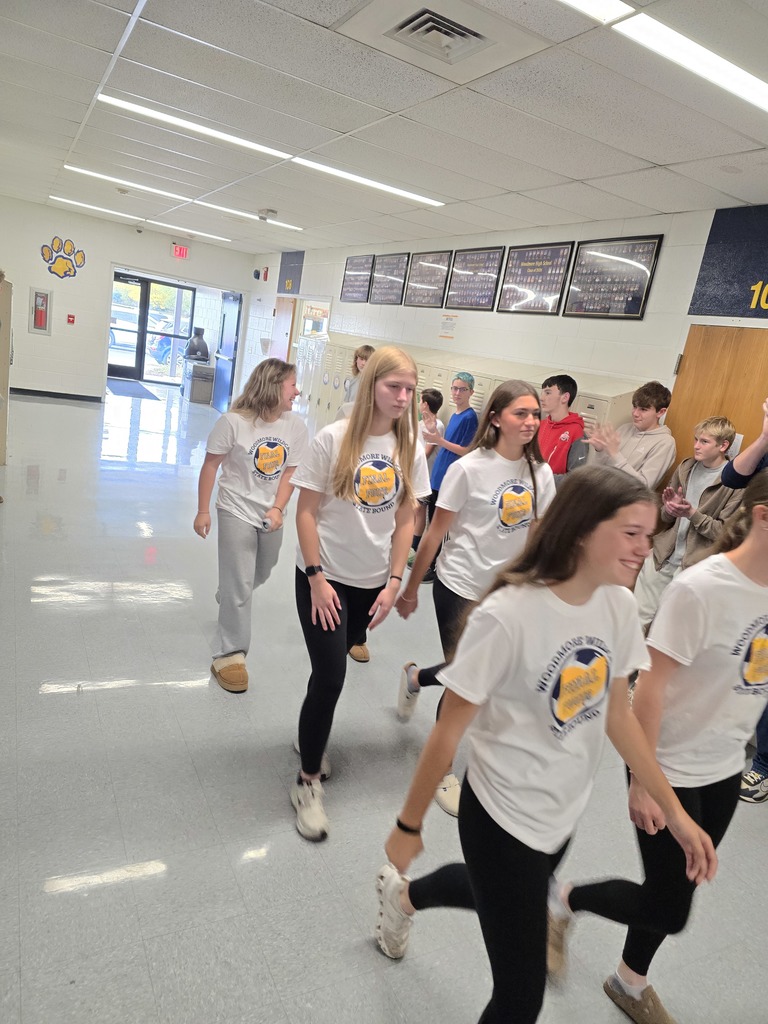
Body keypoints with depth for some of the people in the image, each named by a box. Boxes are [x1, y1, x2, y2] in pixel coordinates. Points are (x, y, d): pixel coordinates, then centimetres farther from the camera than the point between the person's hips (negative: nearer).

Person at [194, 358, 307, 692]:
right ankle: (230, 656, 9)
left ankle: (228, 601, 56)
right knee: (240, 585, -4)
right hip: (236, 512, -5)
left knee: (260, 574, 23)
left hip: (271, 515, 5)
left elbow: (290, 472, -3)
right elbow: (210, 465, -10)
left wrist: (278, 509, -15)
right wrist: (203, 511, -8)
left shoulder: (296, 427, -9)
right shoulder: (234, 422, -19)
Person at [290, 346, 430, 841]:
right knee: (330, 676, -6)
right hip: (325, 579, -4)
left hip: (372, 582, 4)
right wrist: (316, 578, -13)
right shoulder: (334, 439, -14)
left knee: (331, 670, 17)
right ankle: (308, 780, 15)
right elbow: (307, 511, -11)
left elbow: (406, 520, 2)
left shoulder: (410, 448, -2)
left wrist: (394, 582, -2)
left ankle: (312, 734, 46)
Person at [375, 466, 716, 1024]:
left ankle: (403, 895, 62)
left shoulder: (620, 605, -10)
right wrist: (409, 827, -9)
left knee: (494, 892, 32)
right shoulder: (507, 615, -30)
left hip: (565, 812, 7)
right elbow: (448, 732, -20)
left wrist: (676, 812, 5)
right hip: (502, 818, -7)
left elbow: (617, 714, 3)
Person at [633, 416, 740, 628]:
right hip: (662, 556, 5)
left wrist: (692, 513, -20)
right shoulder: (686, 467, 9)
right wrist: (669, 509, -7)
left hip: (695, 564, -5)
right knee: (636, 617, 7)